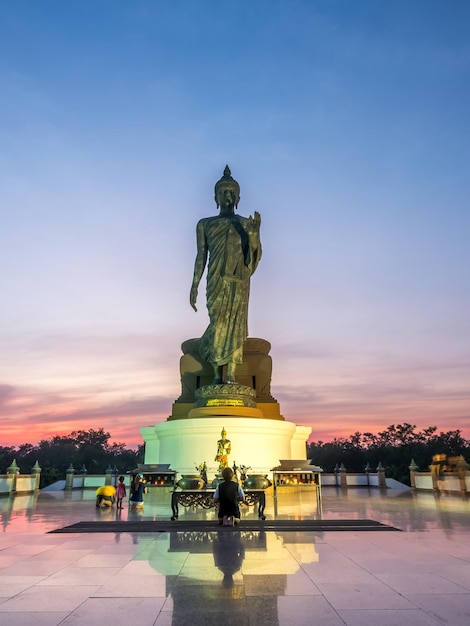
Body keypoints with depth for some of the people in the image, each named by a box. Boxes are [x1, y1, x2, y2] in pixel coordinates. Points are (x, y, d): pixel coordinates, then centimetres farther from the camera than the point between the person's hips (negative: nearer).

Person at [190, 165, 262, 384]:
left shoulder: (247, 223, 14)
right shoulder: (205, 224, 14)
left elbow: (256, 255, 8)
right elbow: (201, 256, 11)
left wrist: (255, 233, -10)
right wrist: (194, 285, 3)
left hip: (239, 280, 0)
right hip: (217, 279, 0)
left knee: (235, 324, -5)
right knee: (218, 321, -7)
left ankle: (230, 376, -5)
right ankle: (217, 375, -4)